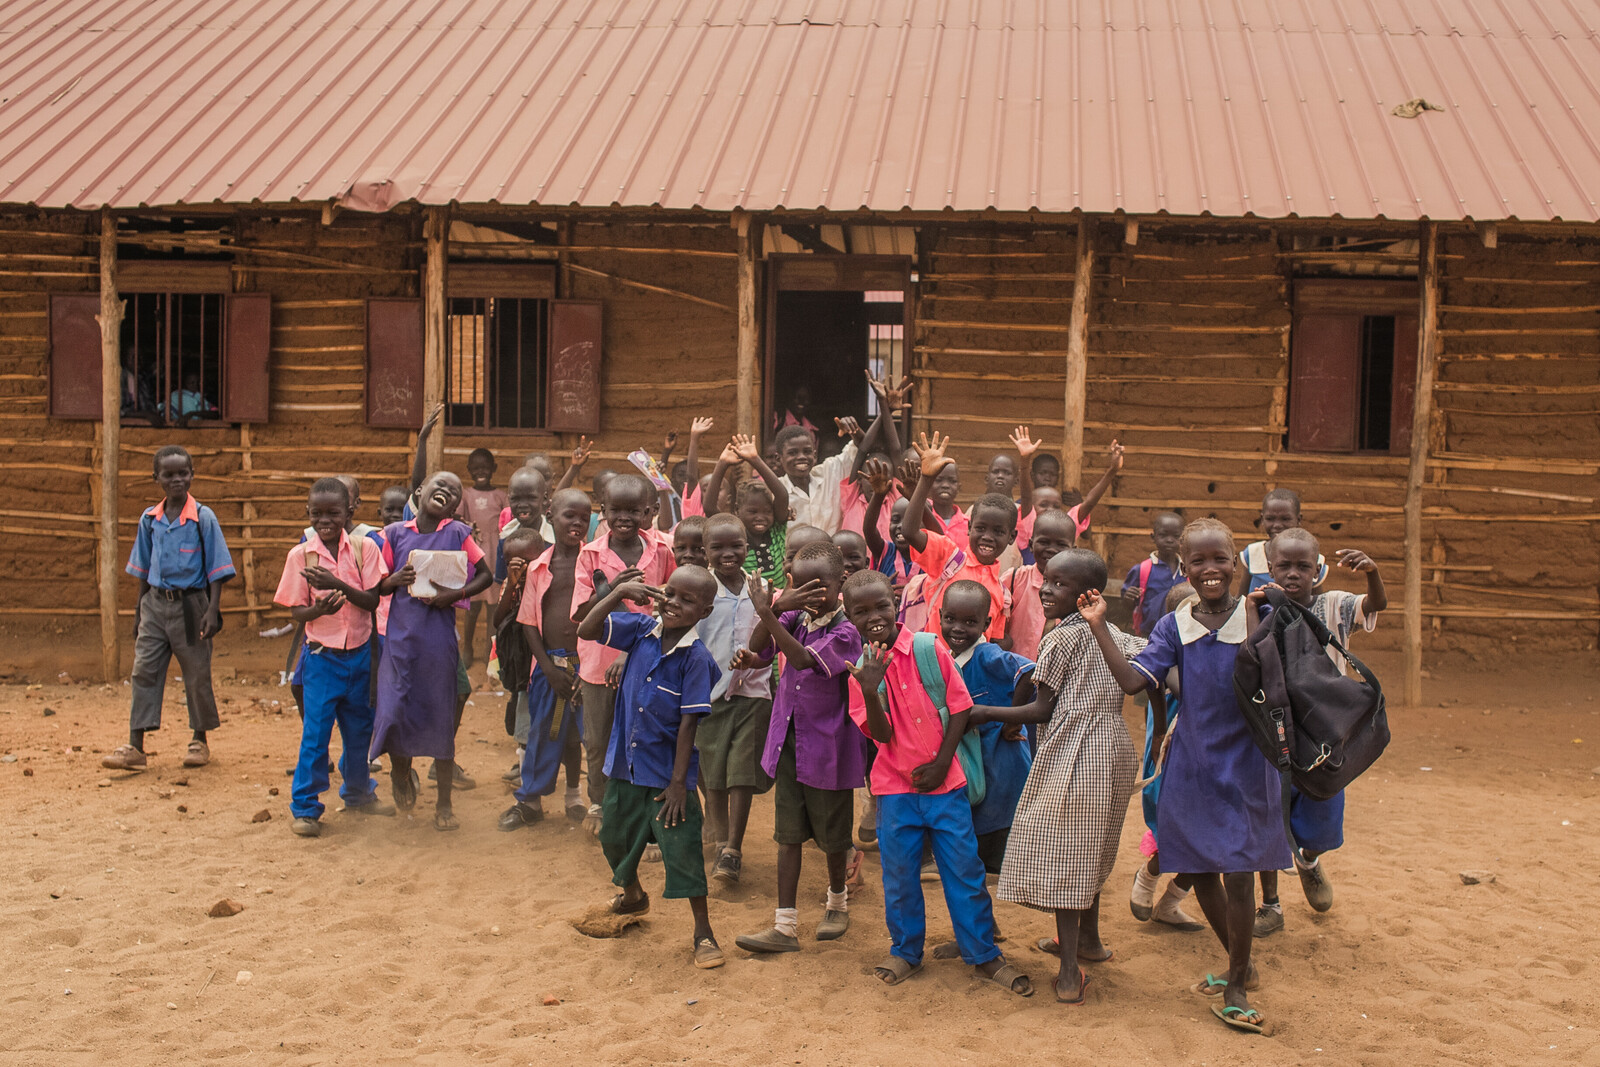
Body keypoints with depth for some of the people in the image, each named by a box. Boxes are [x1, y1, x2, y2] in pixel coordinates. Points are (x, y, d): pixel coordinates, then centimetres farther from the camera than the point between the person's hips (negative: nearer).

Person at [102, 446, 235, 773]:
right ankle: (135, 747, 0)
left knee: (197, 675, 6)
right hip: (156, 602, 4)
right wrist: (139, 608, 13)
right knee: (144, 671, -1)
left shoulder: (203, 518, -6)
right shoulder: (149, 519, 5)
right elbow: (143, 568, 15)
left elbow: (216, 568, -6)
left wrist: (213, 610, -12)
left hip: (190, 604, -3)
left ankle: (200, 740, 22)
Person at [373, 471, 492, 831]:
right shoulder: (395, 534, 5)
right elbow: (379, 587, 10)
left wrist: (456, 594, -11)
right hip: (400, 635, 1)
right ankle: (402, 774, 28)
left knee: (442, 716, 5)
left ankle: (444, 803, 18)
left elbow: (485, 575, 4)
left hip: (440, 636, -1)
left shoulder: (458, 534, 0)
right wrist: (396, 580, -12)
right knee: (394, 711, -5)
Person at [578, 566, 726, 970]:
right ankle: (632, 895, 50)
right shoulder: (641, 629, -5)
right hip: (626, 763, 6)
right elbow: (586, 630, -10)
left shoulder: (696, 658, -18)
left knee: (683, 849, -3)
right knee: (615, 837, 22)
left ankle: (703, 932, 12)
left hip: (667, 772, -5)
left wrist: (678, 782, -17)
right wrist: (619, 592, -23)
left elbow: (689, 723, -17)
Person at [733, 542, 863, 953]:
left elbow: (805, 659, -32)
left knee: (832, 835, 12)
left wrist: (766, 612, -37)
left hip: (827, 747, -5)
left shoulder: (846, 631, -17)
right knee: (789, 834, 5)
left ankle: (838, 901, 38)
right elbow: (758, 648, -10)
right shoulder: (796, 617, 1)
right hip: (788, 741, 5)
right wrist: (778, 607, -26)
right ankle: (785, 927, 8)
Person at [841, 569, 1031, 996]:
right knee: (899, 874, 9)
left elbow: (959, 708, -2)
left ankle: (983, 954, 17)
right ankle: (905, 951, 28)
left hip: (943, 782, -1)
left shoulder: (930, 648, -7)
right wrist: (869, 691, -27)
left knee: (964, 868, 3)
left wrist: (942, 762, -8)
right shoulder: (861, 670, -2)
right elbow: (881, 735, -10)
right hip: (895, 786, 1)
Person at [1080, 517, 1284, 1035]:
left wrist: (1255, 625, -26)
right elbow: (1132, 679, -11)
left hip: (1244, 761, -3)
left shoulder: (1257, 617, -7)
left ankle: (1237, 987, 14)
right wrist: (1099, 626, -14)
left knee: (1238, 874, -4)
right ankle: (1241, 966, 35)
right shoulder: (1175, 626, 0)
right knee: (1202, 872, 12)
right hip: (1191, 764, 4)